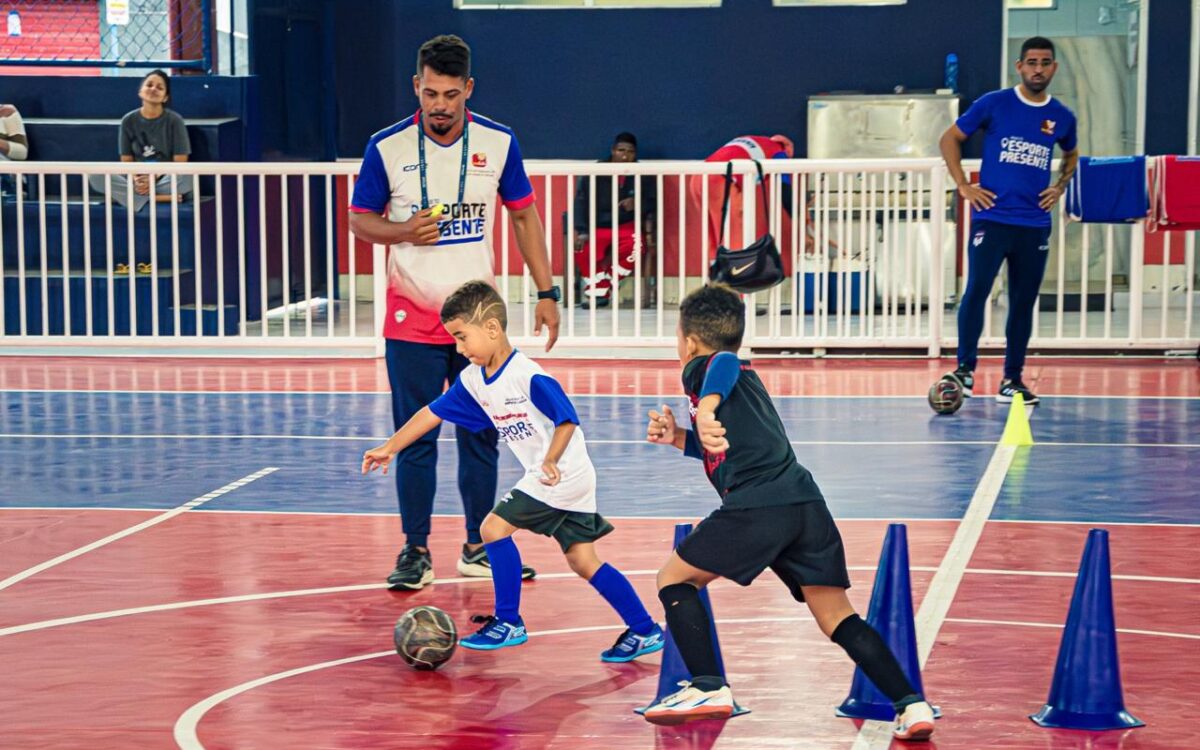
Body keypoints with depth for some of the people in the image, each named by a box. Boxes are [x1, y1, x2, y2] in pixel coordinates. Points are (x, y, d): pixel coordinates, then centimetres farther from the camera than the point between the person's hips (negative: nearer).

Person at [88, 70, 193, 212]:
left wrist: (154, 179, -21)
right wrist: (135, 180, -18)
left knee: (187, 178, -37)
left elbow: (180, 163, -6)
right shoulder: (129, 121, 3)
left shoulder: (174, 120, -3)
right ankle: (159, 197, -27)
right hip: (137, 180, 3)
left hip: (165, 180, -3)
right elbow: (126, 161, 4)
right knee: (95, 176, -24)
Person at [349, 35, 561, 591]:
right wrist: (404, 231, -18)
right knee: (414, 437, -1)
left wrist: (546, 292, 3)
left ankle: (478, 547, 20)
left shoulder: (498, 143, -1)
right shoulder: (387, 147, -6)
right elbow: (360, 221, 3)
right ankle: (415, 550, 10)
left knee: (480, 434, 7)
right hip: (411, 319, -2)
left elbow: (524, 215, 8)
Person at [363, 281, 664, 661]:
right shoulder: (472, 379, 5)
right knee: (583, 562, 9)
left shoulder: (528, 375, -21)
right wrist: (389, 448, 12)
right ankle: (645, 630, 13)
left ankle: (508, 622, 3)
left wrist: (551, 461, -35)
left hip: (564, 474, -9)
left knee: (494, 527, -7)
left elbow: (567, 419, -22)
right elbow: (433, 412, 13)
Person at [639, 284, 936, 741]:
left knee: (675, 578, 11)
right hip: (806, 503, 8)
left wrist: (705, 410, -34)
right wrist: (679, 439, 33)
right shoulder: (744, 378, 32)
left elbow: (725, 361, -18)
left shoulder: (700, 368, 8)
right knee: (839, 620, 9)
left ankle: (708, 688, 3)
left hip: (756, 507, -8)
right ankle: (911, 704, -4)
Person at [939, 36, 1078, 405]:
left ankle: (1012, 380, 15)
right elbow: (950, 139, 6)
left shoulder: (1062, 117, 8)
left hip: (1035, 225, 3)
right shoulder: (993, 104, -2)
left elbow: (1071, 155, 28)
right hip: (992, 218, -3)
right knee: (976, 291, -15)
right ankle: (965, 368, -4)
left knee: (1024, 302, 7)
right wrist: (964, 186, -2)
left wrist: (1060, 187, 11)